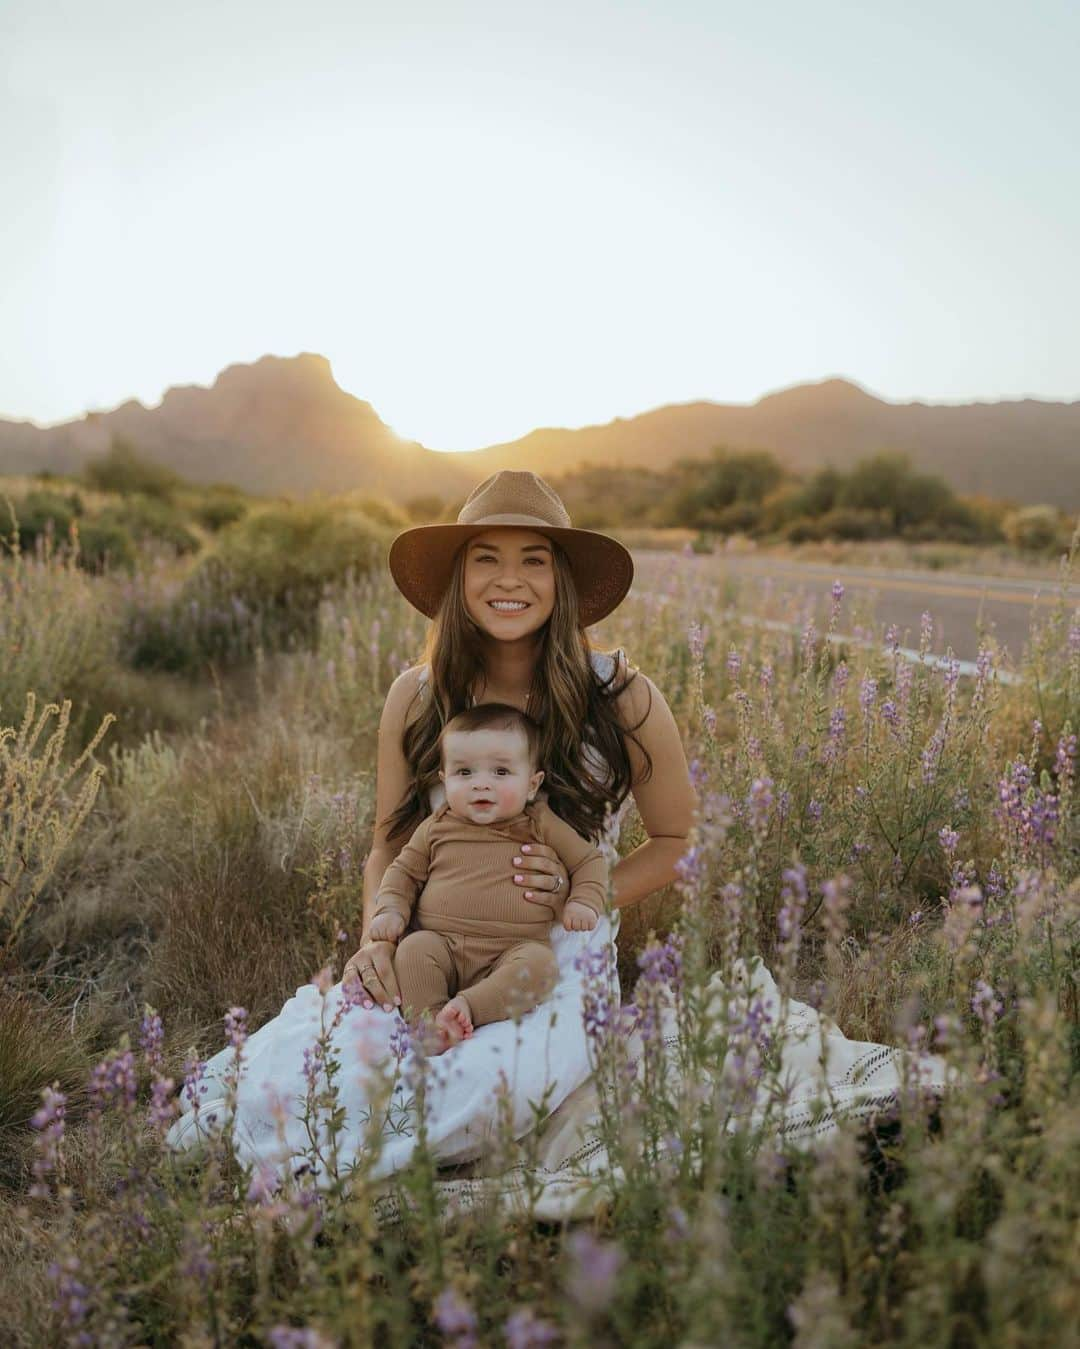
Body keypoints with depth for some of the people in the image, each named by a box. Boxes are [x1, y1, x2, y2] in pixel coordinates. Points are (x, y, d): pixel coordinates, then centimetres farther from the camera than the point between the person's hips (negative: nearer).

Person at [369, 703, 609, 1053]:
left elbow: (590, 861, 16)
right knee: (412, 948, -28)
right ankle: (429, 1021, -32)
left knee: (540, 962, -32)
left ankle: (468, 1006, -39)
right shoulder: (437, 828, 12)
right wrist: (391, 909, 4)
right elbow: (404, 870, 22)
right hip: (442, 945, 1)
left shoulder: (541, 826, 8)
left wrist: (585, 902, -1)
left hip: (514, 949, -1)